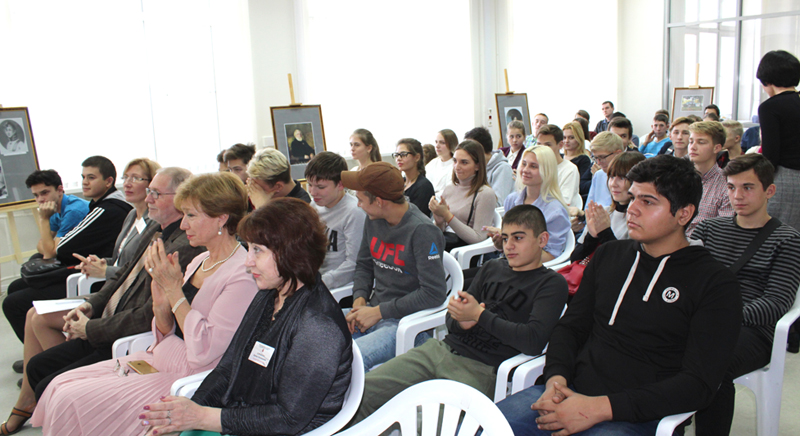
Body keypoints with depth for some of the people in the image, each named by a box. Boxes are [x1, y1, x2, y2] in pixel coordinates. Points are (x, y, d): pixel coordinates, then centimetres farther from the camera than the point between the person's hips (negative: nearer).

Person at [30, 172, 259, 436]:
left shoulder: (242, 276, -20)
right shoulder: (200, 261, 8)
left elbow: (204, 350, -23)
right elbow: (166, 335, 12)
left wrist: (173, 288, -19)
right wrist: (160, 298, -9)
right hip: (159, 362, 9)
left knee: (70, 401, -11)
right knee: (59, 386, 2)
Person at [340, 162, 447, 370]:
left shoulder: (422, 231, -17)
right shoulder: (373, 220, 8)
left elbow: (433, 293, -20)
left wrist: (379, 312, -16)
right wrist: (359, 299, -1)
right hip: (373, 313, 8)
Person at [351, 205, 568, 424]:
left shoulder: (551, 284, 1)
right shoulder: (491, 268, 19)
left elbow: (534, 341, -15)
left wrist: (479, 315, -9)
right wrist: (461, 322, -7)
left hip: (481, 371, -6)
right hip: (442, 349, 6)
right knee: (360, 391, -9)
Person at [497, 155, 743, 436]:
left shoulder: (716, 284, -1)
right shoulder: (608, 254, 15)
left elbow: (698, 384, -9)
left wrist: (601, 407, -19)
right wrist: (556, 377, -5)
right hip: (571, 393, 4)